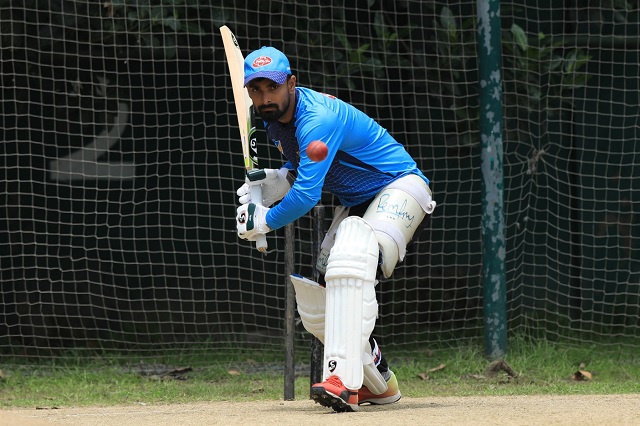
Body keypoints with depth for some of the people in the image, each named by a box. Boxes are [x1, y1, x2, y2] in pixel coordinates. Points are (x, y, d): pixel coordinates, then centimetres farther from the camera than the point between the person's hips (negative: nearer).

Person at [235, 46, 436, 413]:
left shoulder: (317, 118, -29)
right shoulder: (275, 118, 2)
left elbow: (307, 194, -34)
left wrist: (265, 221, -17)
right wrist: (268, 184, -2)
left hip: (399, 187, -10)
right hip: (354, 203, 10)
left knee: (350, 265, -37)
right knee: (315, 309, 4)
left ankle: (344, 381, -47)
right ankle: (379, 384, 24)